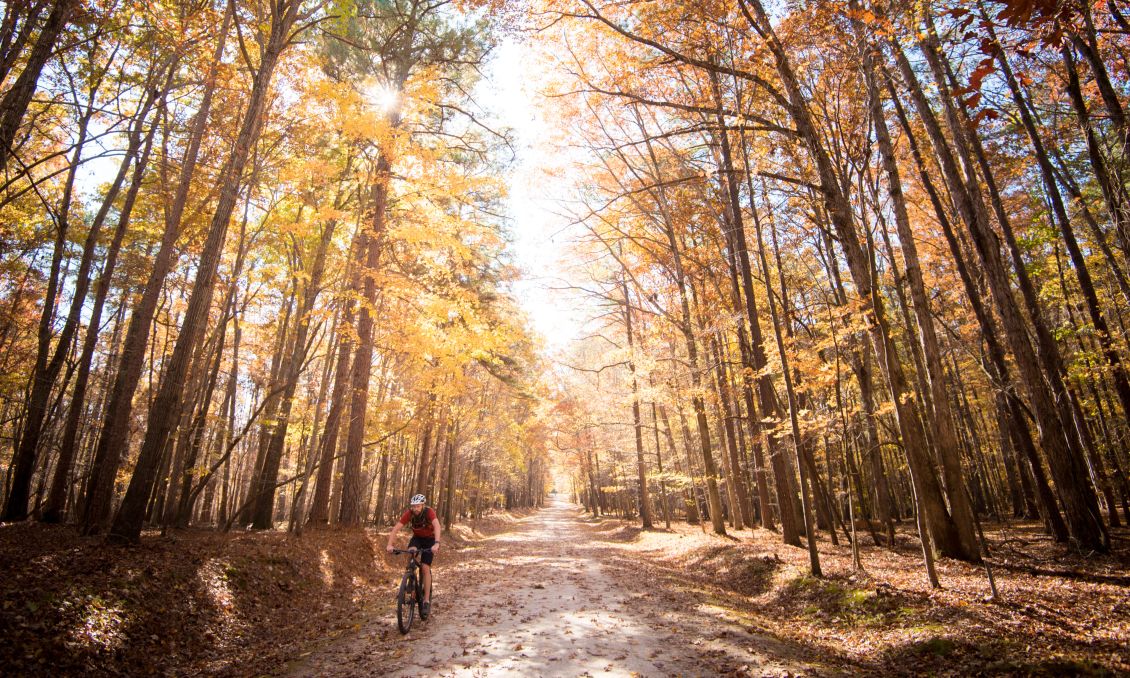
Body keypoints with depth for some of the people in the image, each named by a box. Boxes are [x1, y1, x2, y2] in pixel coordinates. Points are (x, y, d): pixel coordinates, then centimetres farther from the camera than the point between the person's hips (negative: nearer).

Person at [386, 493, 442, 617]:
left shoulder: (429, 511, -31)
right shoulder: (409, 513, -24)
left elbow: (437, 526, -46)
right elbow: (395, 528, -30)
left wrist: (437, 543, -61)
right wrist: (389, 545, -45)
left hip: (429, 539, -2)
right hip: (417, 537, 2)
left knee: (425, 568, -13)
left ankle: (427, 601, -3)